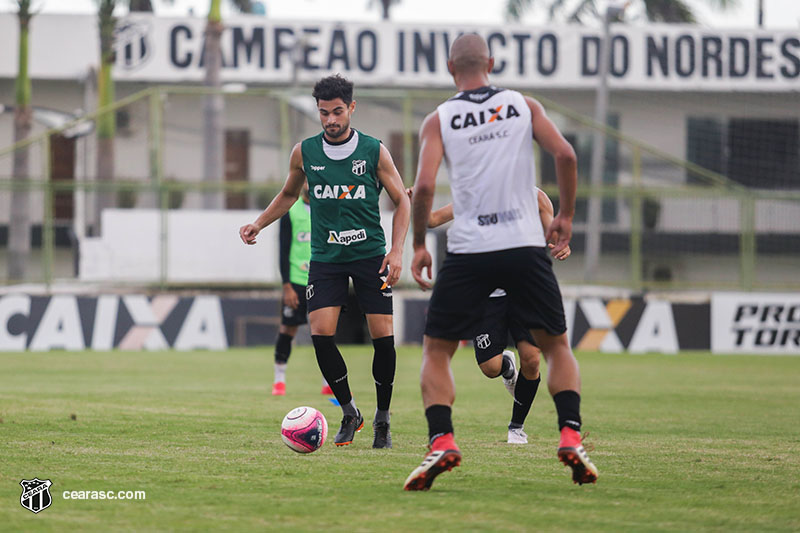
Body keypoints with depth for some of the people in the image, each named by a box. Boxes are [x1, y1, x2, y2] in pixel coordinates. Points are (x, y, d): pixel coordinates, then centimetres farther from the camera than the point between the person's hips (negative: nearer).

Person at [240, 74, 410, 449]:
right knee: (321, 334, -14)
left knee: (383, 337, -8)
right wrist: (259, 224, 7)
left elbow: (402, 201, 3)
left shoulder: (374, 151, -4)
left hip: (370, 254, -1)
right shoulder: (304, 152, 2)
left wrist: (397, 250, -8)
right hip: (325, 258, 1)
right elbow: (289, 194, 20)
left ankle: (382, 420, 11)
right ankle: (349, 413, 6)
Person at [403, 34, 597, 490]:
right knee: (558, 346, 16)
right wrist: (566, 216, 8)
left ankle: (442, 441, -8)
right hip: (526, 243, 1)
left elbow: (424, 187, -7)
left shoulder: (439, 120, 4)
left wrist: (418, 245, 6)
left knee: (436, 351, 12)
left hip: (468, 248, -1)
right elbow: (565, 155, -4)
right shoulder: (524, 106, 9)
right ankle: (571, 437, -4)